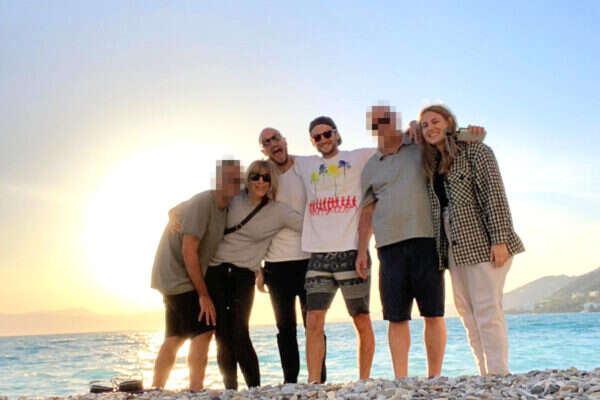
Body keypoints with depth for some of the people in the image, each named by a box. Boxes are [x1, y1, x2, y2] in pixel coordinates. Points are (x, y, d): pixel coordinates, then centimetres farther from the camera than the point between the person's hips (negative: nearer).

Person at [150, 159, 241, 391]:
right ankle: (196, 390, -13)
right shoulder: (202, 204, -21)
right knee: (203, 330, -15)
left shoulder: (225, 207, 7)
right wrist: (204, 294, -21)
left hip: (175, 279, 10)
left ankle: (156, 390, 22)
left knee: (175, 338, 15)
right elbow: (188, 251, -24)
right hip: (176, 275, -10)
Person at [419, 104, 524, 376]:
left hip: (482, 242, -7)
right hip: (454, 247, 7)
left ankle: (499, 375, -5)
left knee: (486, 308, -10)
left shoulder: (475, 151, -2)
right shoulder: (432, 164, 18)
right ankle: (486, 375, 12)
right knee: (467, 312, 7)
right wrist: (439, 251, 7)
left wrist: (499, 239, -19)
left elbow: (494, 194, -11)